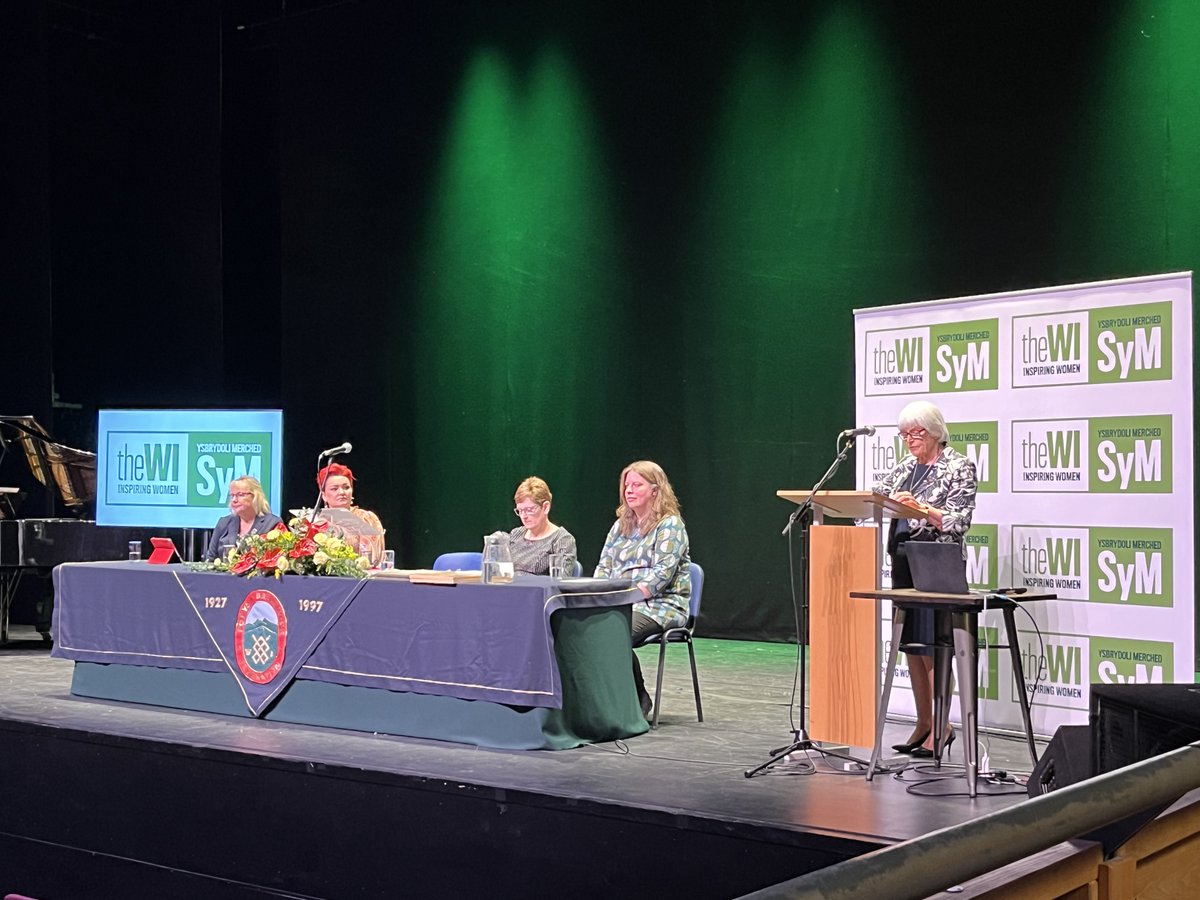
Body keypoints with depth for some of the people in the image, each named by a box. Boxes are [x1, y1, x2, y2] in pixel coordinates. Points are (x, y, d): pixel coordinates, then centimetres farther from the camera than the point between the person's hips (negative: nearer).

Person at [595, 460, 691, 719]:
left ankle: (638, 699, -12)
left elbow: (662, 574, -12)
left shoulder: (670, 525, -1)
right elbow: (604, 566, 19)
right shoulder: (621, 525, 21)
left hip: (660, 605, -6)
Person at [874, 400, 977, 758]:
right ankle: (923, 724, 16)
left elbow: (959, 521, -12)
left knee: (931, 645, -8)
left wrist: (921, 508, -25)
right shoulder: (905, 468, 15)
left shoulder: (959, 467, -4)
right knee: (911, 644, 8)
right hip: (903, 561, 7)